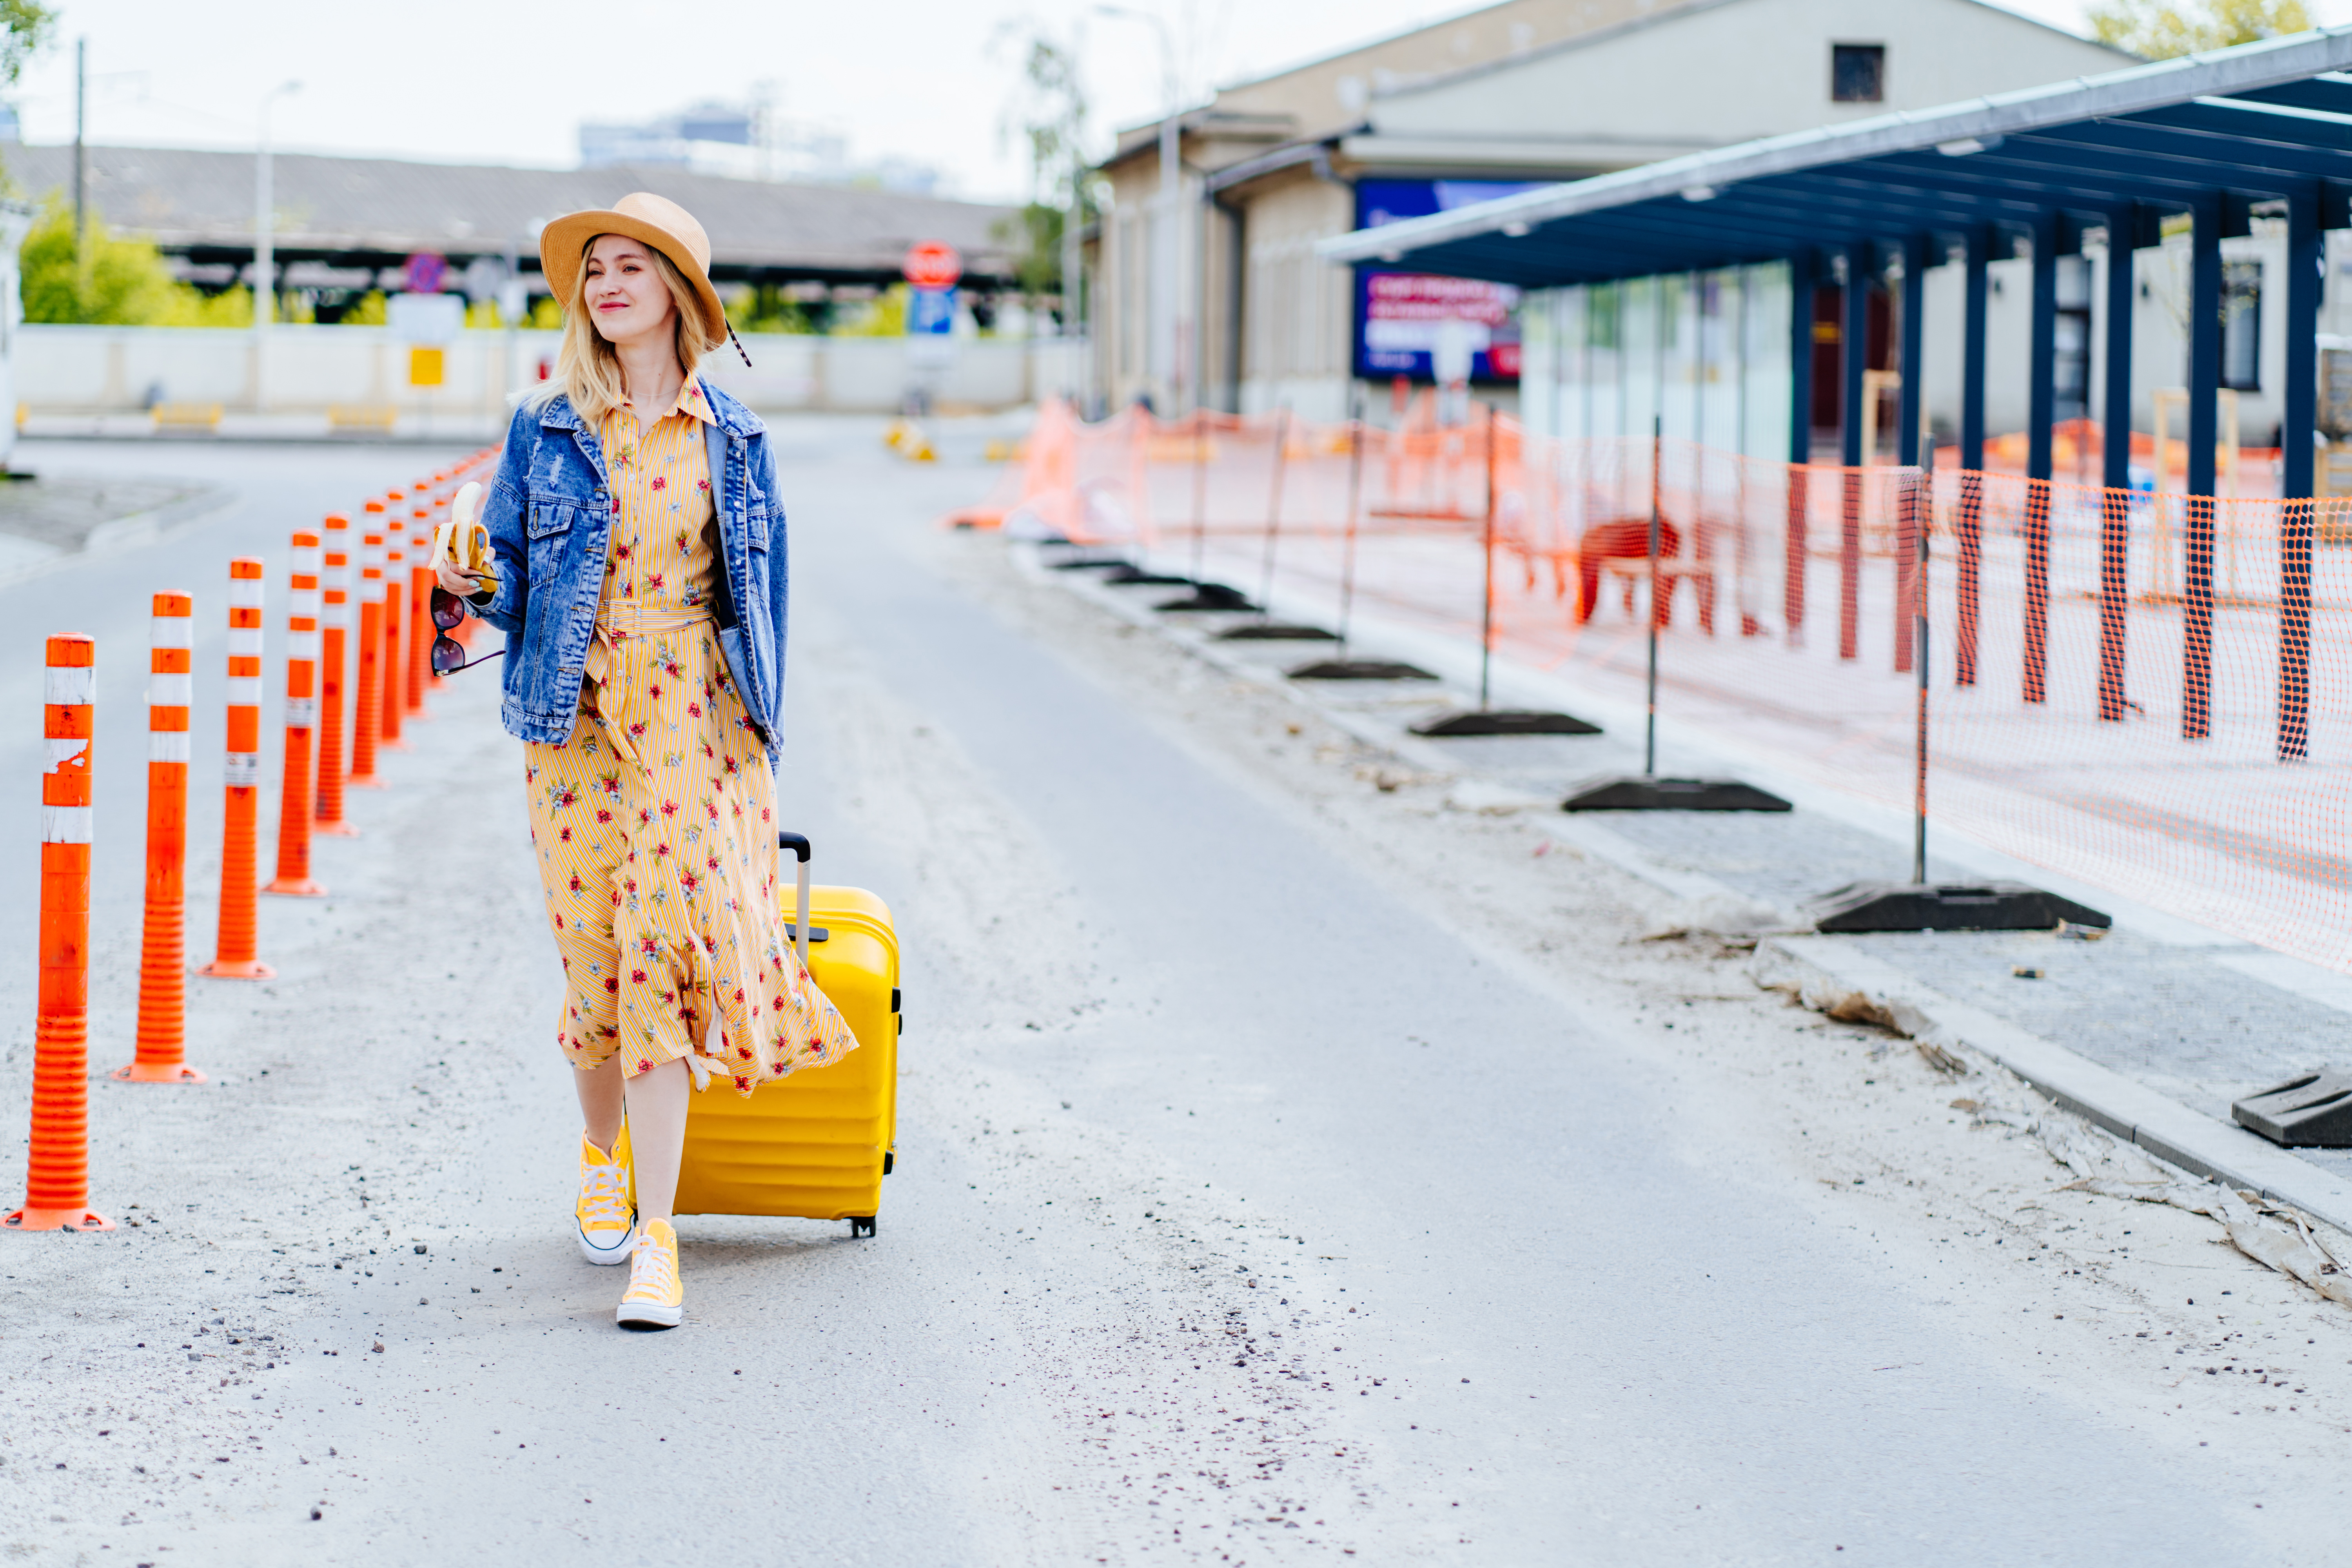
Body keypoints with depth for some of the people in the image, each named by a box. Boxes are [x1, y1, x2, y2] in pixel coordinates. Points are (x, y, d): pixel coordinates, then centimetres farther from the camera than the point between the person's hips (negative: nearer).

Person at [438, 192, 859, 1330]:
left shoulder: (731, 437, 5)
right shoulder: (546, 432, 3)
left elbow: (761, 587, 11)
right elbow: (514, 582, 7)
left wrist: (759, 727, 9)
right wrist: (474, 588, -16)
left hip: (697, 714, -1)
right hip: (578, 714, 1)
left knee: (666, 945, -11)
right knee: (596, 952, 6)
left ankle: (655, 1238, -12)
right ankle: (603, 1158, 35)